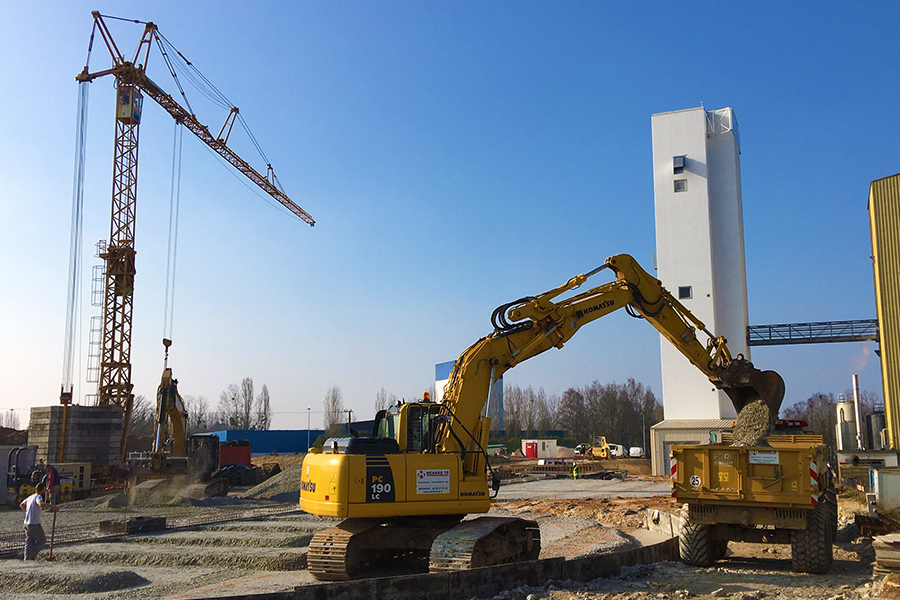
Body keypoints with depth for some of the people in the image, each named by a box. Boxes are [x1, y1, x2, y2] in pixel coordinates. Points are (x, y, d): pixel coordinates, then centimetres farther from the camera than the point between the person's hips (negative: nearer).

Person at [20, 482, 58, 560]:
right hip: (34, 524, -8)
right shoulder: (38, 497, -12)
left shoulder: (30, 497, 13)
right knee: (42, 541, 5)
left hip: (26, 523, 8)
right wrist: (53, 507, -34)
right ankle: (32, 555, -1)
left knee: (29, 542, 10)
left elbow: (21, 505, 30)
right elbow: (41, 504, -35)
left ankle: (27, 558, 7)